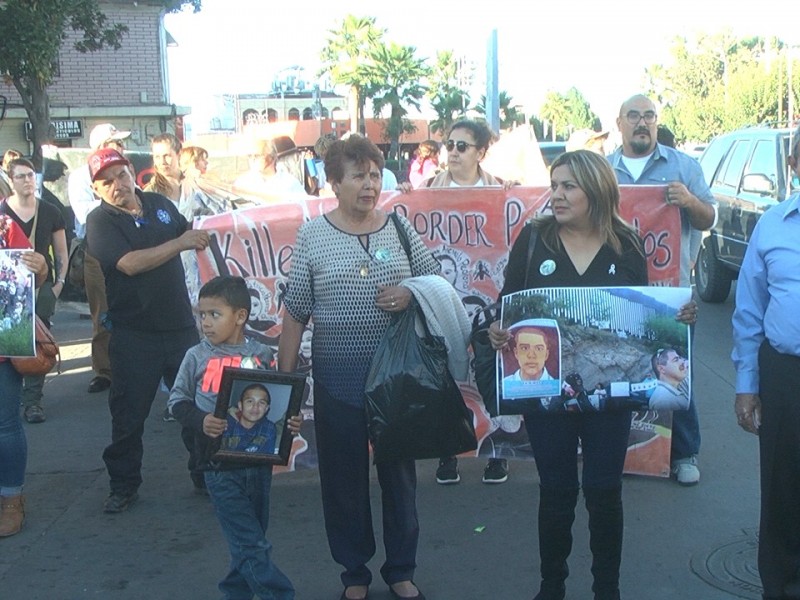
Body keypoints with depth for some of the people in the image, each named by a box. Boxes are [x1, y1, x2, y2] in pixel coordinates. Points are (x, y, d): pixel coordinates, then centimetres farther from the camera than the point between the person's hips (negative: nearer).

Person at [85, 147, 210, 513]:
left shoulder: (160, 204, 6)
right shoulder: (99, 222, -9)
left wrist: (203, 233, 4)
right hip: (134, 334, -4)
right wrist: (180, 243, -21)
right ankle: (124, 485, 21)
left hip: (180, 325, 4)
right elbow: (130, 263, -24)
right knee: (128, 413, 5)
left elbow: (190, 235, 25)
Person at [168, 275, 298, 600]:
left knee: (249, 539, 16)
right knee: (251, 544, -1)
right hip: (220, 466, -2)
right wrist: (200, 421, -15)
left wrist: (291, 421, -11)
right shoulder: (197, 356, -4)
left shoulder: (262, 354, -2)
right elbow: (178, 400, 3)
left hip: (259, 461, 2)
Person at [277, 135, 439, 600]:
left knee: (400, 470, 12)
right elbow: (295, 313, -1)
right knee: (344, 476, 9)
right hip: (338, 376, -1)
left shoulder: (400, 229, 3)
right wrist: (286, 377, -3)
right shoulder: (312, 237, -2)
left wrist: (412, 295, -12)